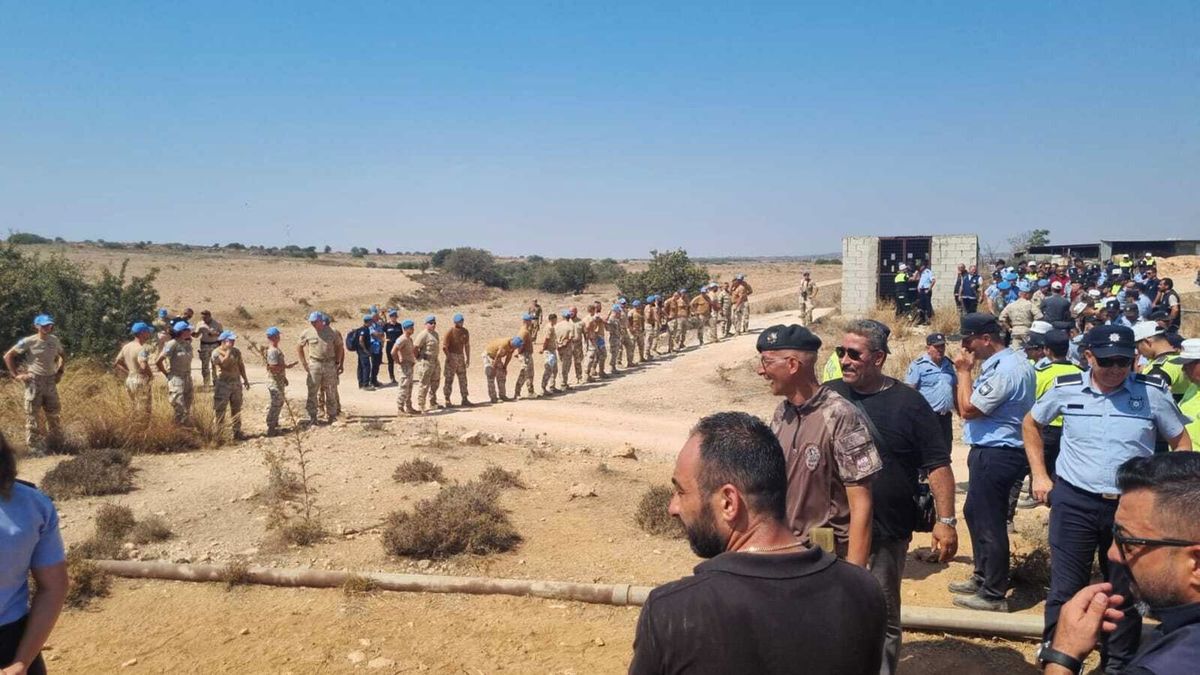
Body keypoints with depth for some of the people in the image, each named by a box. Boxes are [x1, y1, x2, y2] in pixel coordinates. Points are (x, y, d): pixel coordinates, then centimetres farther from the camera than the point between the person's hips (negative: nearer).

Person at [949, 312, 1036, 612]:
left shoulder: (1006, 369, -22)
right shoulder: (999, 363, 11)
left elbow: (968, 408, -19)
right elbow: (966, 405, 12)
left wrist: (964, 371, -11)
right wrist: (967, 371, 0)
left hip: (995, 455, -11)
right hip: (990, 451, 11)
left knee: (989, 522, -2)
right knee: (974, 513, 22)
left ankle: (993, 595, 10)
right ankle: (982, 577, 36)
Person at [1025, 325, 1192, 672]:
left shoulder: (1153, 392, -5)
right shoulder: (1066, 388, -4)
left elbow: (1181, 442, 7)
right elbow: (1031, 424, 13)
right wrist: (1039, 475, 7)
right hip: (1074, 502, 0)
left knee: (1125, 593, 14)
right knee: (1065, 589, 5)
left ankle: (1118, 664, 33)